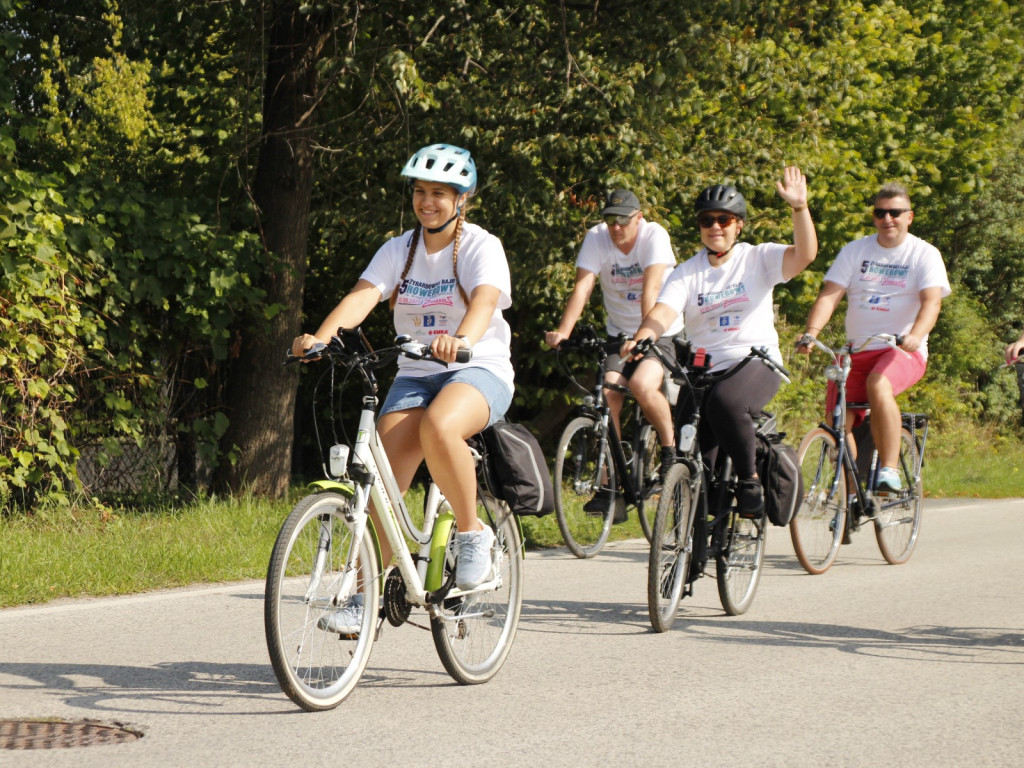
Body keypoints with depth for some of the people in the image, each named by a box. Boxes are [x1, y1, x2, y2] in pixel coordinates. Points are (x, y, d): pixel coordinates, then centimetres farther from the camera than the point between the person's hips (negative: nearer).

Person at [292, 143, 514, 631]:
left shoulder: (481, 247, -7)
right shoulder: (399, 250, 5)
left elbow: (484, 300, -28)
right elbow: (362, 296, -12)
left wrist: (460, 340, -51)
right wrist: (320, 338, -32)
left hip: (478, 370, -4)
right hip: (415, 374, 4)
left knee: (438, 427, -37)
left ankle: (472, 533, -16)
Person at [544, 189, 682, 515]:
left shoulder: (655, 236, -18)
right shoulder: (596, 238, -9)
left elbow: (651, 287, -32)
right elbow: (583, 286, -21)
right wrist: (563, 331, -35)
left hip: (663, 333, -3)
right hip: (619, 334, 3)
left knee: (642, 385, -30)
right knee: (607, 394, -16)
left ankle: (671, 449, -4)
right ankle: (610, 485, -7)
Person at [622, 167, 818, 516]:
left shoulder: (759, 258, 4)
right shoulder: (687, 272, 8)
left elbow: (804, 255, -13)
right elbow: (662, 312, -8)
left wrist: (800, 207, -27)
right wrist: (640, 338, -29)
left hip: (757, 361, -3)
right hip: (705, 369, 3)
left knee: (725, 401, -37)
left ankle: (750, 480, -18)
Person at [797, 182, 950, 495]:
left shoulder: (925, 254, -1)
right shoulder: (855, 250, 7)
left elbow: (931, 301, -16)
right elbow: (829, 294, -3)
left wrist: (915, 335, -36)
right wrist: (811, 332, -22)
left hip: (904, 352, -4)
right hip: (856, 351, 4)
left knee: (878, 385, -36)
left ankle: (889, 471, -29)